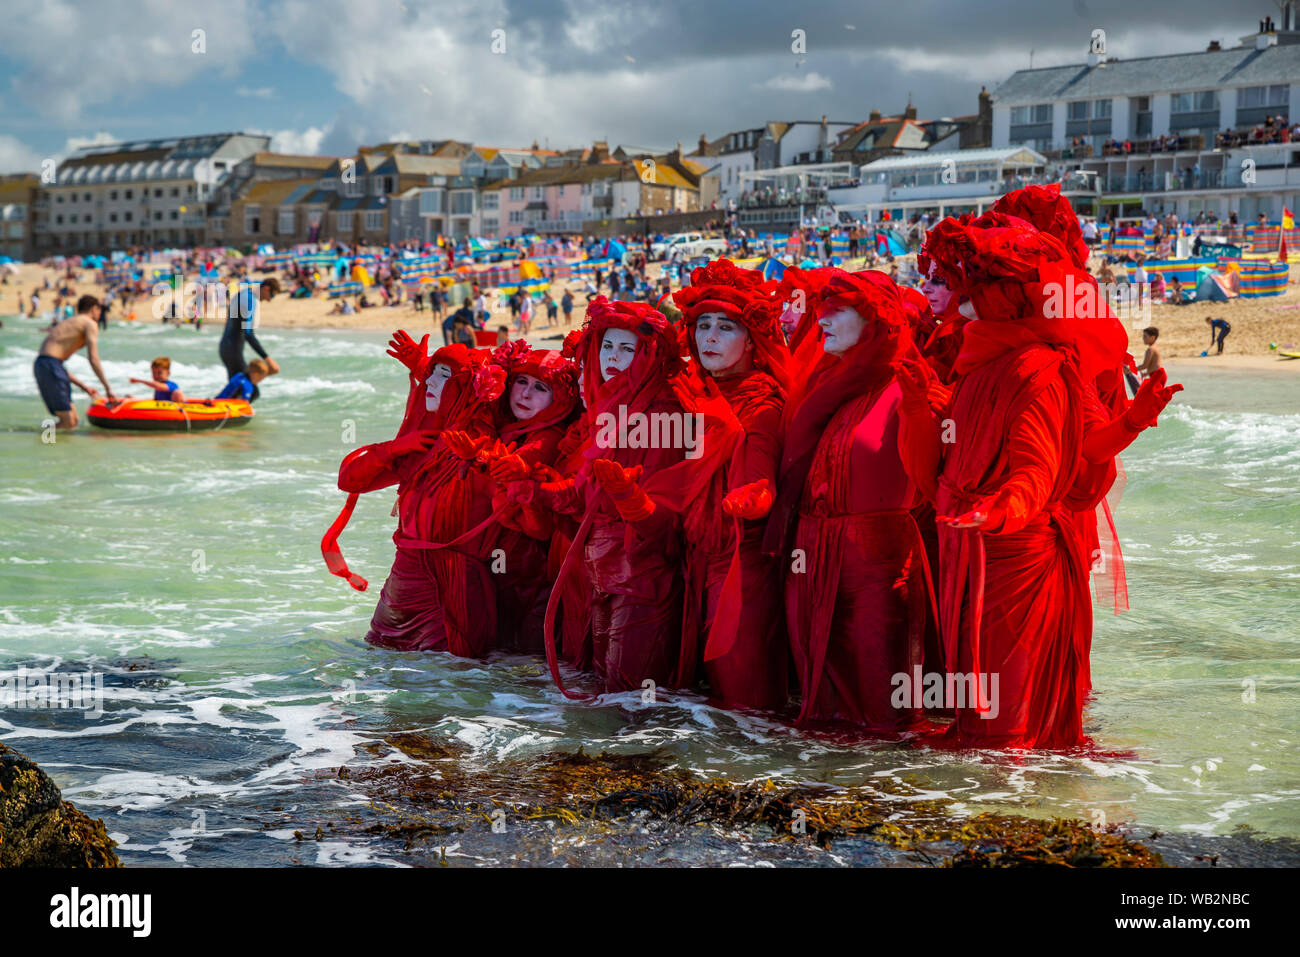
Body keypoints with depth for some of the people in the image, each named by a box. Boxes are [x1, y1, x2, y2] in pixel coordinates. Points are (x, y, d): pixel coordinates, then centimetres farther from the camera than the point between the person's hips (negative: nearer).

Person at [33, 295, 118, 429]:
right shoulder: (90, 324, 4)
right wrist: (108, 388, -5)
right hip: (51, 364, -9)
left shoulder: (67, 323, 31)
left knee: (73, 420, 9)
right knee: (68, 423, -12)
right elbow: (93, 359, -8)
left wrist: (83, 387, 29)